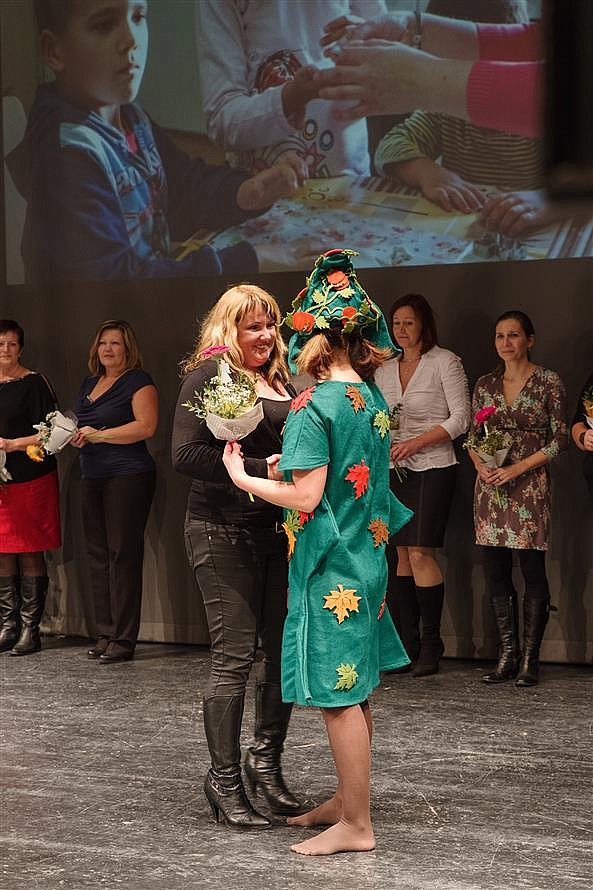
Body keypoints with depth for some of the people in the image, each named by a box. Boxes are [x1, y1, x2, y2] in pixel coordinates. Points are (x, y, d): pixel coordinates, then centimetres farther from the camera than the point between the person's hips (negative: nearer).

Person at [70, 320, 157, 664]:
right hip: (93, 478, 8)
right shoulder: (90, 384, 19)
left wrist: (99, 435, -17)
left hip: (128, 477, -8)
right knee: (98, 555, 7)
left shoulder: (138, 381, -5)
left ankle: (124, 640, -7)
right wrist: (75, 435, 6)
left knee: (123, 555, -8)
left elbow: (146, 426, -16)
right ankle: (105, 635, 13)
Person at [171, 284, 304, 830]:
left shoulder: (280, 380, 15)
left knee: (285, 649, 8)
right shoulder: (209, 374, -7)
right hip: (225, 533, -7)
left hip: (277, 530, 7)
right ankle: (225, 779, 8)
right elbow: (186, 454, -16)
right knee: (235, 656, -4)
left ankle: (266, 761, 25)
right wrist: (259, 470, -20)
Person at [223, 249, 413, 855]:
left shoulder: (315, 406, -17)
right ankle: (348, 798, 27)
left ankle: (355, 826, 2)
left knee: (339, 693, -3)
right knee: (353, 689, 16)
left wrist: (243, 477, -6)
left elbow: (305, 496, -19)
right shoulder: (373, 398, 8)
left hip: (331, 569, -8)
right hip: (367, 557, 8)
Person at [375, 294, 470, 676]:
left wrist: (415, 443, -14)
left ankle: (431, 643, -3)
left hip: (434, 468, -5)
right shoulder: (385, 370, 15)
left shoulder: (445, 362, -1)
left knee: (420, 552, -12)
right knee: (403, 554, 3)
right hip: (397, 471, 5)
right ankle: (407, 644, 6)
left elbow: (460, 418, -6)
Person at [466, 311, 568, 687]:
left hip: (530, 485, -4)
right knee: (496, 571, 5)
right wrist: (482, 466, -5)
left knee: (533, 570, -5)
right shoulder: (485, 385, 11)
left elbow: (560, 438, -5)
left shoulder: (549, 383, -2)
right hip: (490, 485, 5)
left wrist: (518, 468, -13)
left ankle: (530, 660, 2)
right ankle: (508, 656, 14)